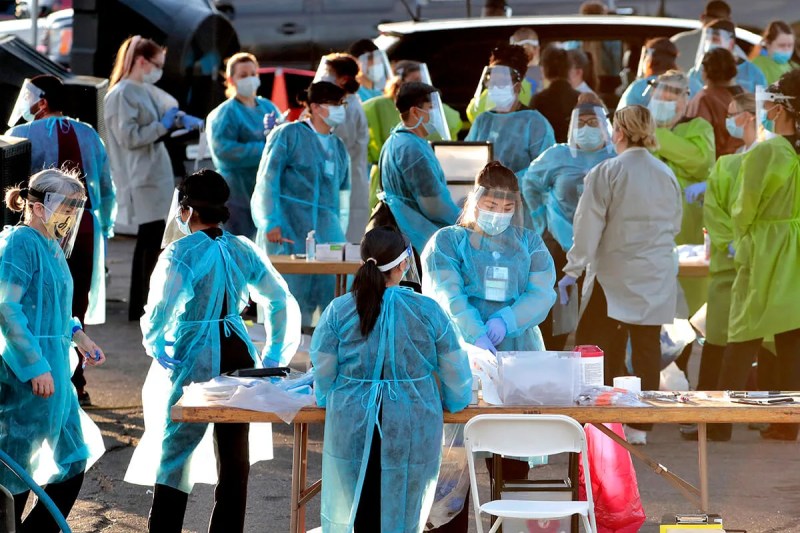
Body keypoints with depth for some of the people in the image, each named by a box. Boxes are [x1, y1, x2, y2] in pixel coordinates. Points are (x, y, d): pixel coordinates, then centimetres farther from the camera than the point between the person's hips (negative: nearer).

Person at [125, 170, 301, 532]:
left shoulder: (181, 253, -13)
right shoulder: (243, 250, 3)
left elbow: (161, 310, -23)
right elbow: (283, 304, 5)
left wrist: (156, 346, -5)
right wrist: (274, 357, 11)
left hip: (193, 361, -5)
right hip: (238, 358, 5)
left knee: (173, 453, 4)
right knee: (234, 455, 11)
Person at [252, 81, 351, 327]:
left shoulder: (338, 147, 18)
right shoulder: (289, 134, 0)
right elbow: (266, 180, -5)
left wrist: (339, 237, 15)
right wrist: (270, 223, -12)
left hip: (325, 233, 5)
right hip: (289, 233, -5)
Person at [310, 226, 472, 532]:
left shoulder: (338, 311, -5)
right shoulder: (427, 311, -7)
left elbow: (322, 372, 0)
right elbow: (456, 372, 1)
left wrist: (328, 400, 21)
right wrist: (455, 401, 21)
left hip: (352, 430, 1)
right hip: (411, 434, -1)